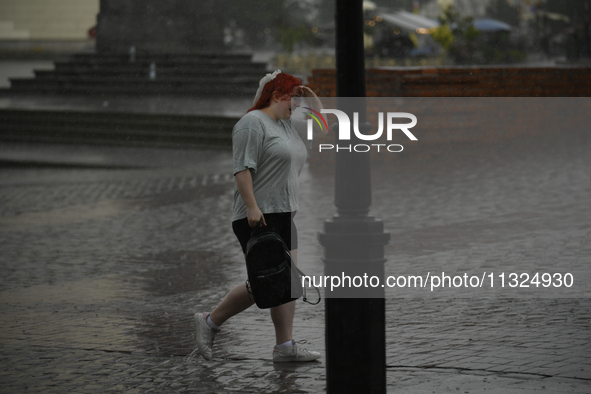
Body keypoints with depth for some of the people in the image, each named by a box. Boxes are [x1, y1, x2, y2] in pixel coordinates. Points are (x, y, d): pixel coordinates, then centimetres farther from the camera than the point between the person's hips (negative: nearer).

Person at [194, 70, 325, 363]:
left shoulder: (286, 125, 18)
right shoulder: (253, 123, -10)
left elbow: (321, 127, 30)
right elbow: (242, 168, -18)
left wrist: (312, 97, 14)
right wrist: (252, 207, -25)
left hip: (282, 217, 10)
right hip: (258, 217, -10)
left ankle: (285, 347, 2)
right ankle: (210, 322, 3)